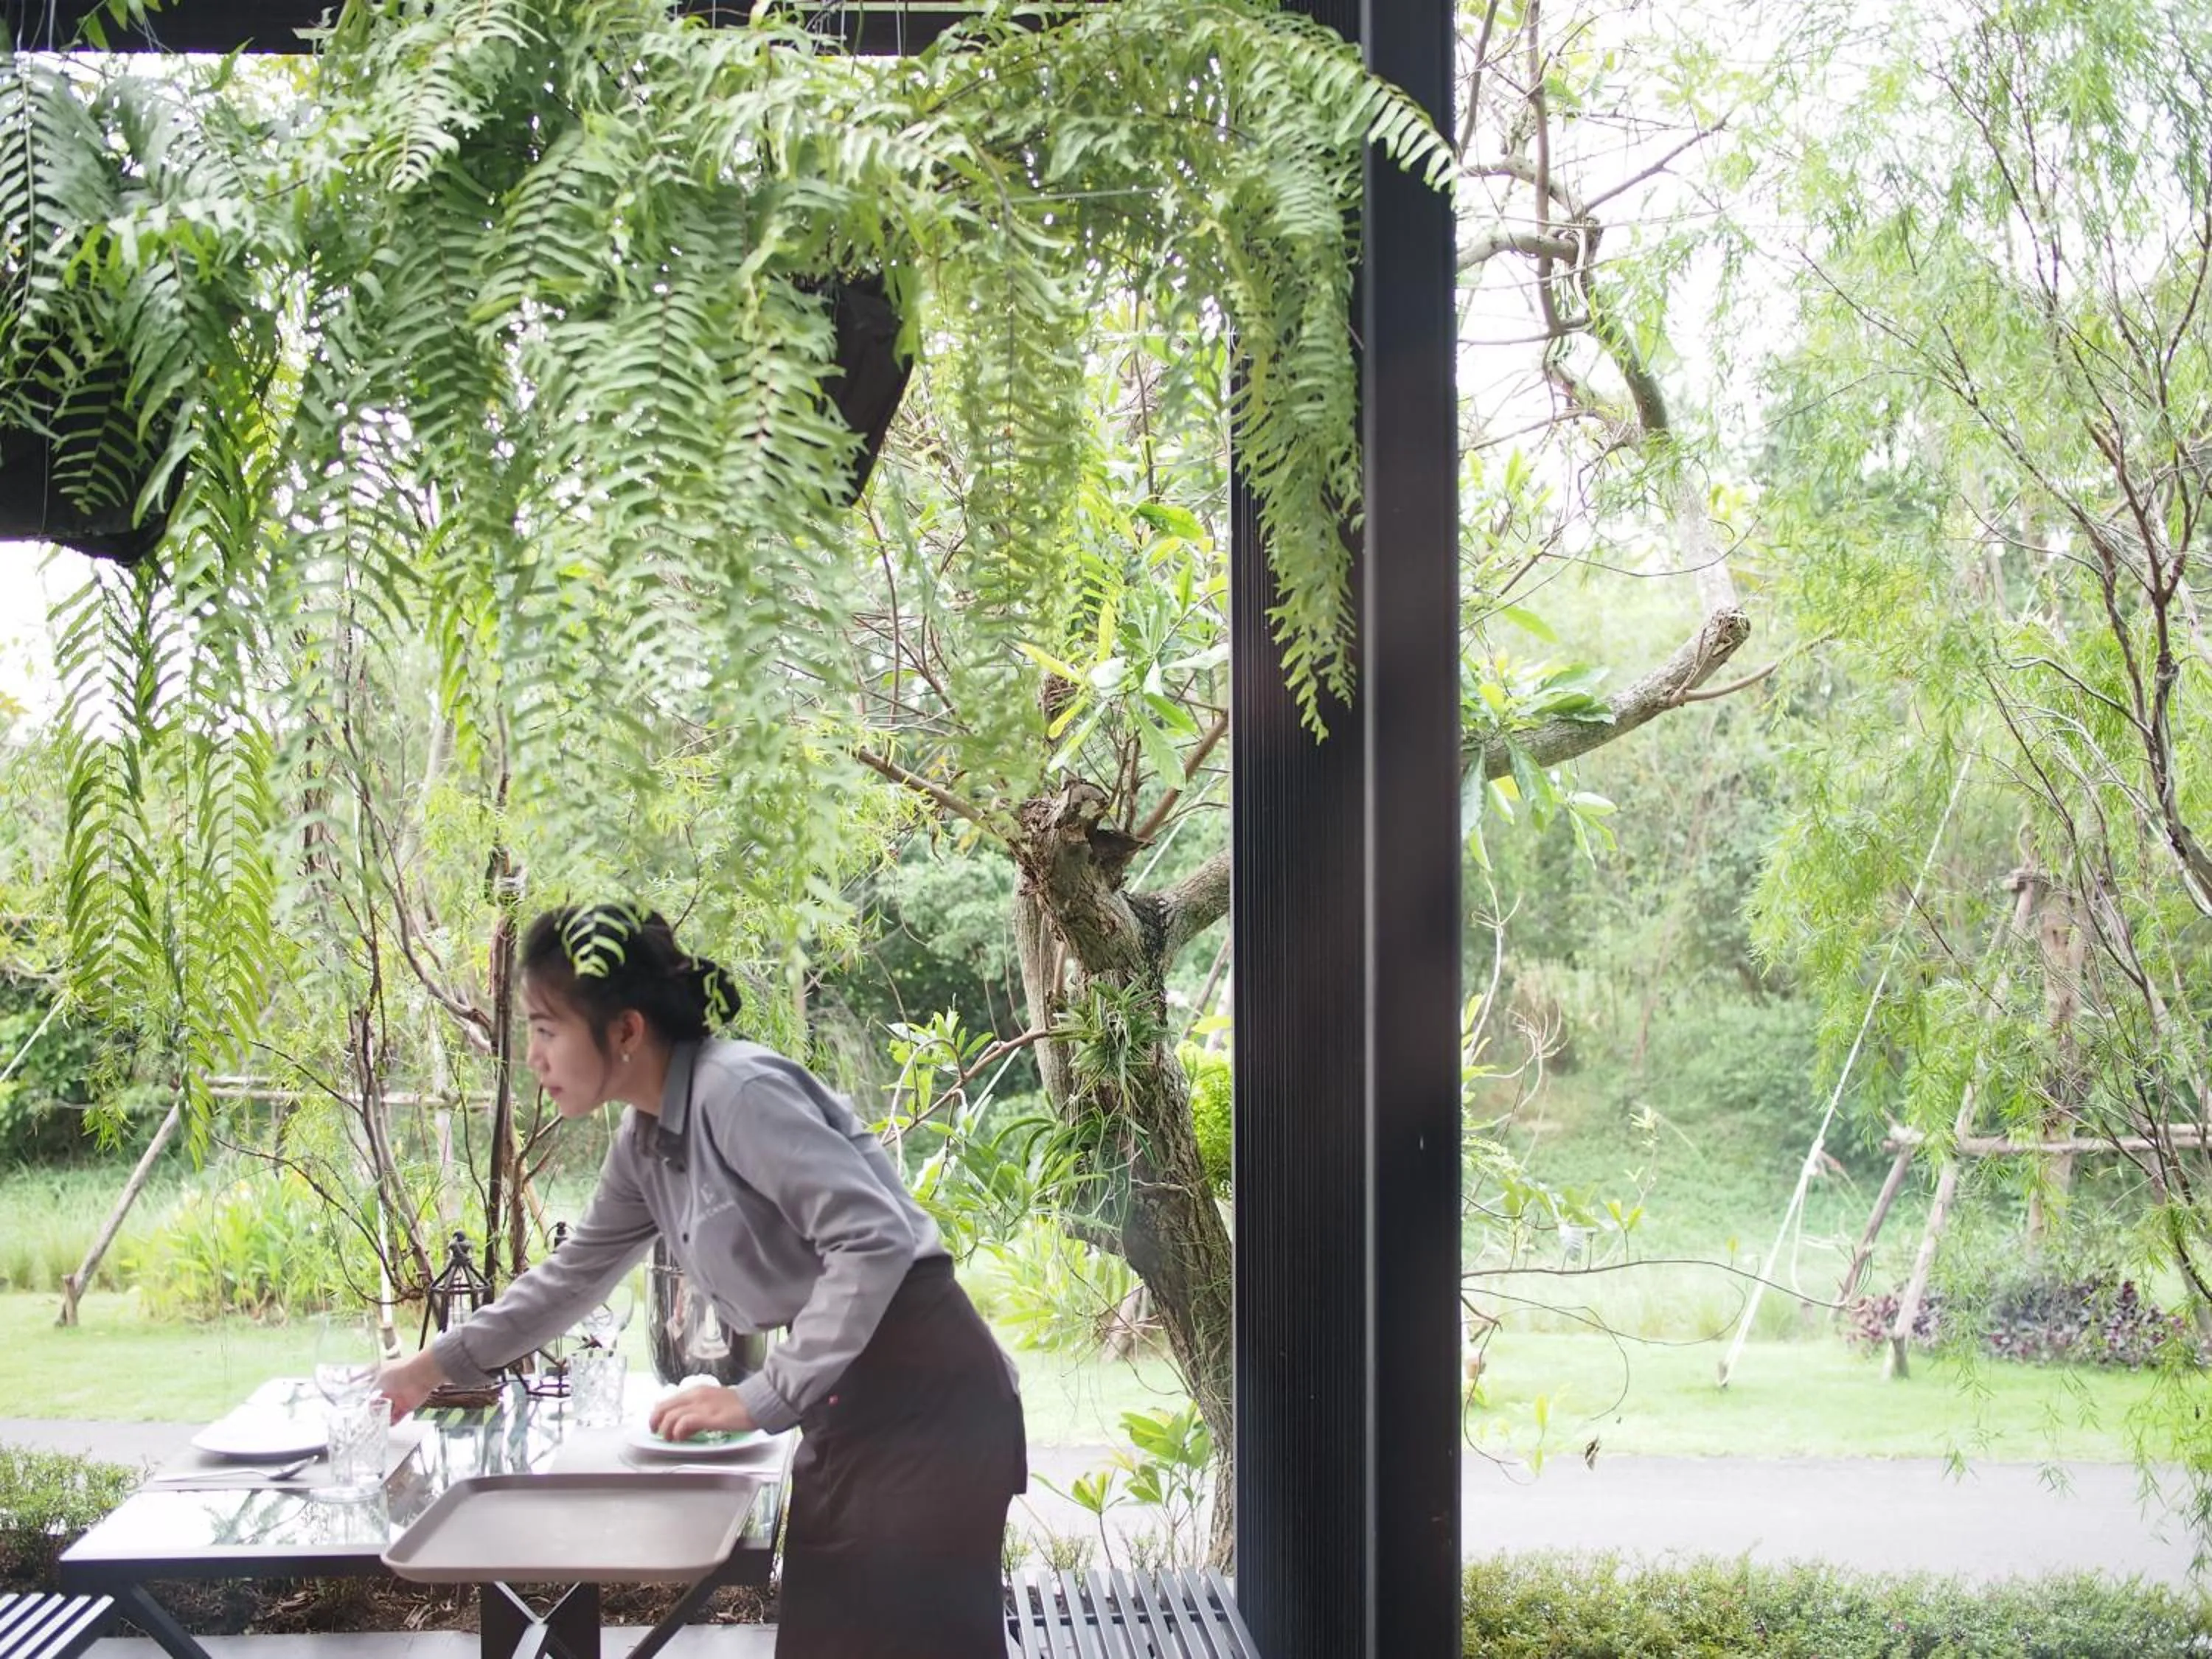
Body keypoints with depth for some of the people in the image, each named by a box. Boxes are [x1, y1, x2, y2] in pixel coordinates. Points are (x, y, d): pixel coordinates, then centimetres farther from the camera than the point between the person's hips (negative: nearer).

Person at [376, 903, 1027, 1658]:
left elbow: (874, 1242, -25)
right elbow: (576, 1271, 24)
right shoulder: (644, 1141, 9)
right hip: (844, 1400, 9)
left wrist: (763, 1399, -21)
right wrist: (439, 1362, 22)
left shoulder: (738, 1091, -20)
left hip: (925, 1399, -9)